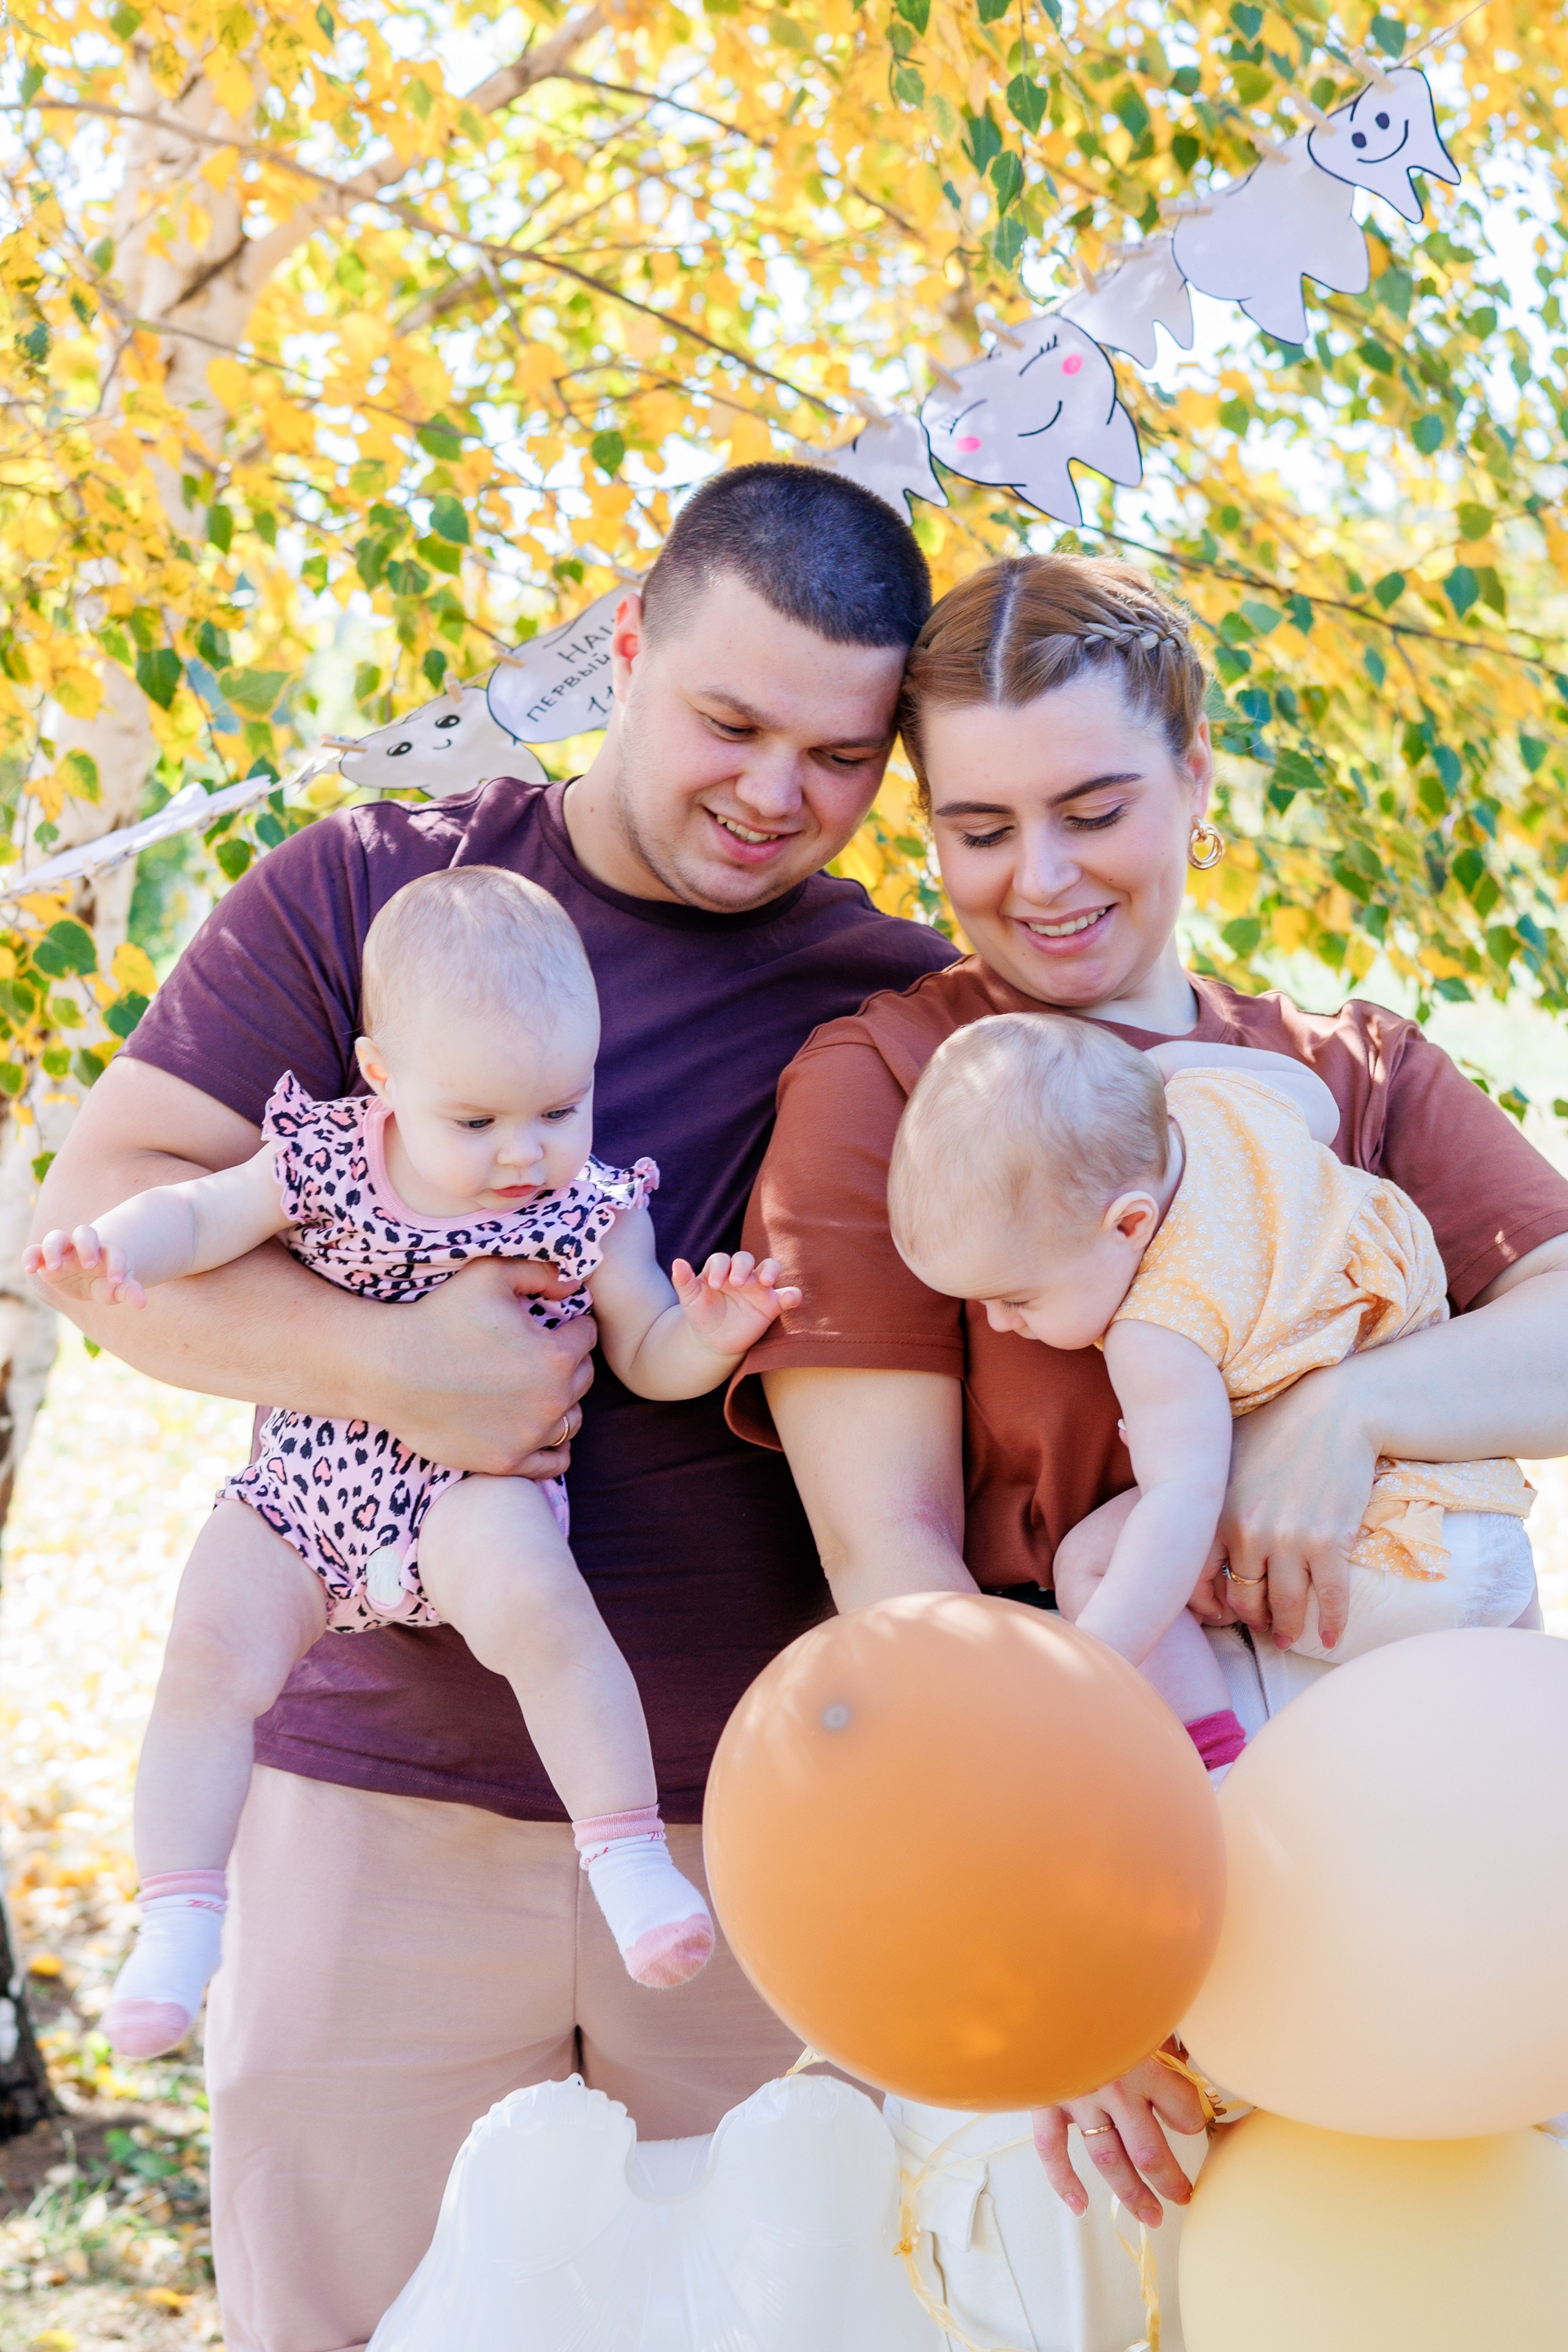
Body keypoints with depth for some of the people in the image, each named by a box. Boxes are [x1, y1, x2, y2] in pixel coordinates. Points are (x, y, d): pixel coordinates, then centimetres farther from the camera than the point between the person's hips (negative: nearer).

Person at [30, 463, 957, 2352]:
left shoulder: (910, 1012, 4)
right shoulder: (369, 894, 0)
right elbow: (100, 1211, -5)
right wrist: (389, 1366, -20)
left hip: (771, 1839, 1)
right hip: (385, 1804, -1)